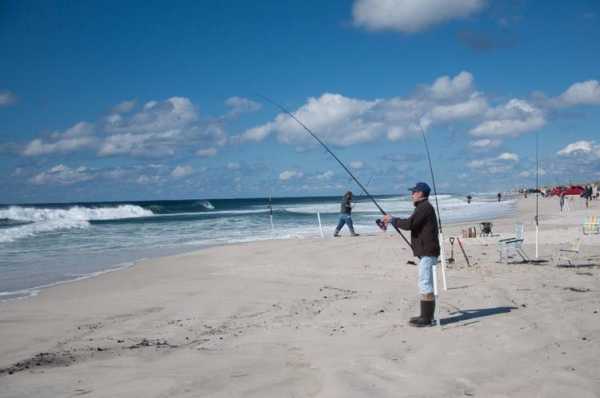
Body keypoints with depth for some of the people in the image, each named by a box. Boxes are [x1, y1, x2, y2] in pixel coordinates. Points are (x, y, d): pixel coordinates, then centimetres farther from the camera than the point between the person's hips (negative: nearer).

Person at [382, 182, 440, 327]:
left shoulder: (424, 207, -14)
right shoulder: (423, 207, 20)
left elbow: (409, 224, -23)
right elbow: (412, 224, 23)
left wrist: (392, 220, -9)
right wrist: (393, 220, 15)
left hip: (427, 252, -11)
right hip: (425, 251, 11)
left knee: (425, 284, -10)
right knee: (425, 284, 15)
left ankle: (426, 318, -8)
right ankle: (426, 315, 21)